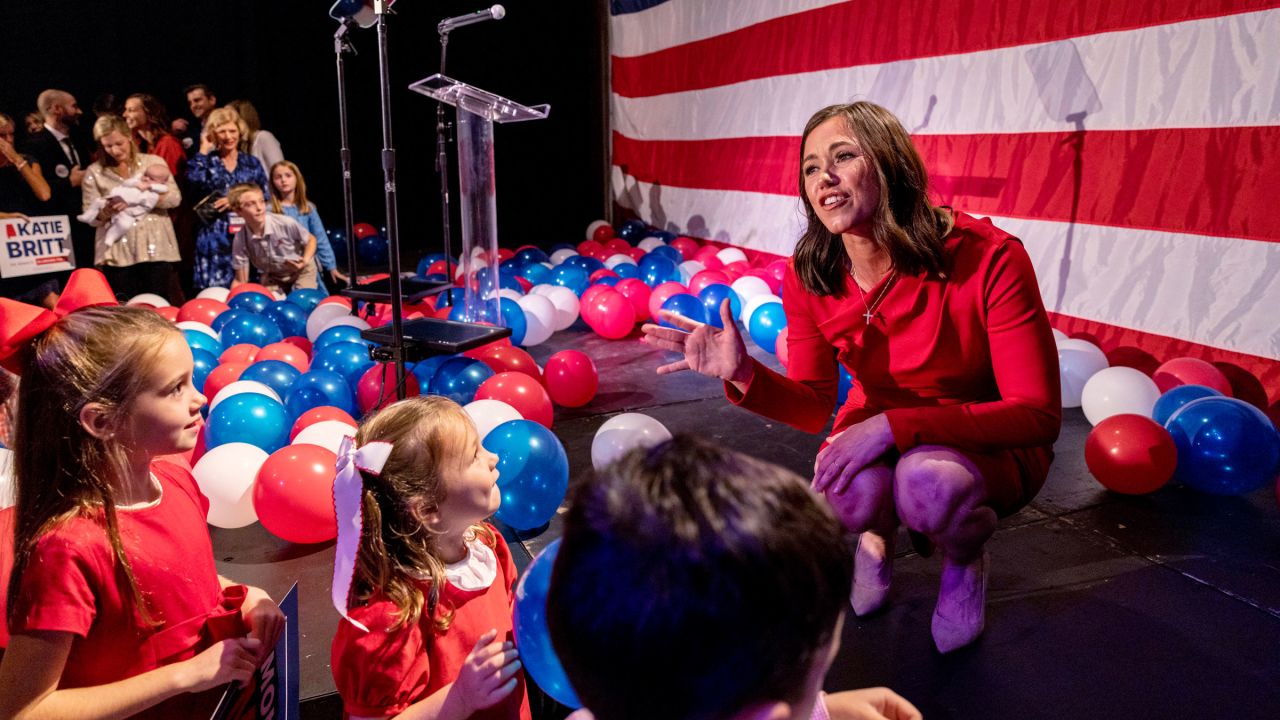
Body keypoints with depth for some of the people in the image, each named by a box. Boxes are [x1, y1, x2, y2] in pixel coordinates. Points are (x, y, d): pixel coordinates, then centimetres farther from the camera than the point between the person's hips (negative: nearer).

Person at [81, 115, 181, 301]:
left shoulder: (154, 162, 7)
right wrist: (106, 212, -18)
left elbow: (175, 197, -4)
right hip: (117, 253, 0)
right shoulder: (95, 172, 8)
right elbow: (91, 218, 3)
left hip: (155, 249, 0)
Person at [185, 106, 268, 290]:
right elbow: (194, 178, -14)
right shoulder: (207, 161, 9)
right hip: (215, 238, -1)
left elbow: (265, 199, 6)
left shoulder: (252, 163, 12)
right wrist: (204, 150, -4)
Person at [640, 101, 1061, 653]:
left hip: (989, 443, -3)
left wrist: (894, 425, -35)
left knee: (929, 482, -36)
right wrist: (744, 375, -27)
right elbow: (813, 405, -5)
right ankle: (878, 531, 9)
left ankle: (963, 557, 3)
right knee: (849, 491, -32)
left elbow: (1038, 415, -24)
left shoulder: (988, 258, -26)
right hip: (877, 435, 3)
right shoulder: (809, 277, -13)